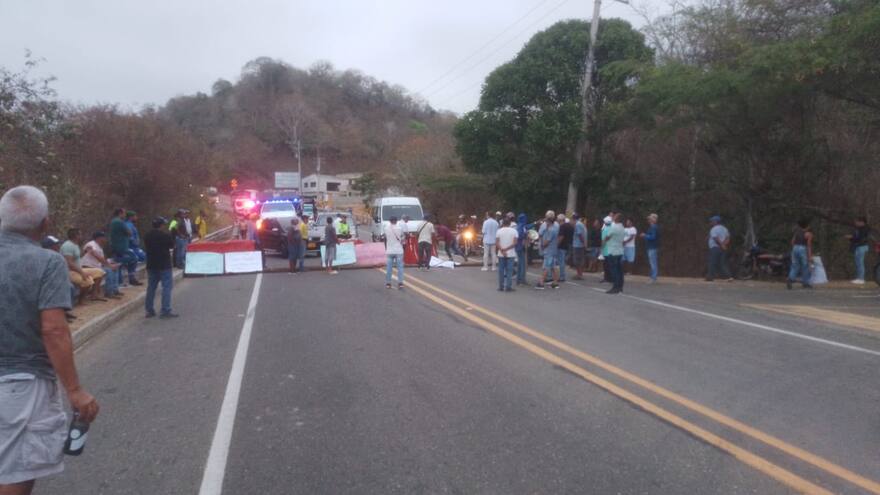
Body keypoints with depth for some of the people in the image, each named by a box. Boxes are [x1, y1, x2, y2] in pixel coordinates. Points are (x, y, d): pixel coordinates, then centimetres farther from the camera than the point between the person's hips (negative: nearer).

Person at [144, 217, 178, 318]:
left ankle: (149, 310, 17)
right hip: (164, 265, -6)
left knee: (151, 287, 12)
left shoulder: (147, 236, 3)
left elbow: (147, 247, 13)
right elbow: (172, 246, -2)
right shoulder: (166, 235, -14)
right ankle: (165, 310, -8)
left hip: (151, 265, 6)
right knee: (167, 286, -3)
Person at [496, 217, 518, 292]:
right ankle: (508, 287, -1)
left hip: (501, 254, 1)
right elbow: (515, 243, -11)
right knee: (509, 270, 2)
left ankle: (501, 286, 10)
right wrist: (506, 249, -11)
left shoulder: (499, 231, -1)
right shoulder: (514, 231, -2)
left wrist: (502, 250, -12)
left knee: (501, 270, 8)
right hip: (511, 254, -1)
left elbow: (496, 243, -10)